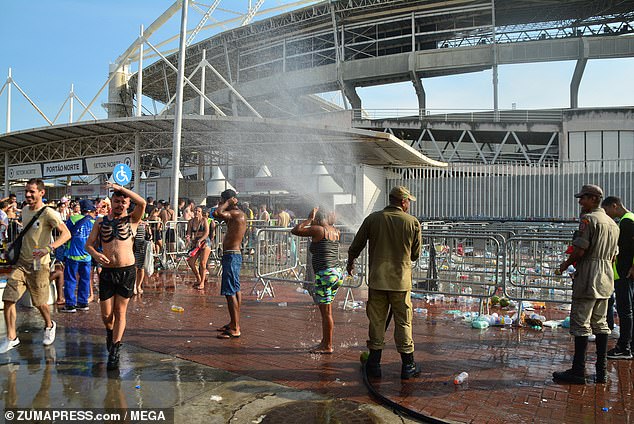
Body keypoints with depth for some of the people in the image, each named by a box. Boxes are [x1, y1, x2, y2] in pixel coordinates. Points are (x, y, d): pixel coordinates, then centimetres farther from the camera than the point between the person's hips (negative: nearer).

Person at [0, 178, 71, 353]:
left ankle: (49, 326, 35)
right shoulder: (24, 210, 9)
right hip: (21, 262, 6)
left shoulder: (48, 213, -14)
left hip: (39, 264, -6)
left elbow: (66, 234, -25)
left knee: (40, 303, 7)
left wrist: (48, 248, -37)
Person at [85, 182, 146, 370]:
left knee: (120, 312, 3)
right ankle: (111, 332, 39)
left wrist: (120, 188, -14)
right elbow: (89, 244, 8)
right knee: (106, 314, 6)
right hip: (107, 272, 2)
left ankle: (114, 351, 13)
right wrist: (96, 254, -14)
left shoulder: (132, 219, 3)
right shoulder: (101, 222, 11)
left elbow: (142, 203, -15)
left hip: (127, 271, -2)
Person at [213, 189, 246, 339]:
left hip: (231, 256, -11)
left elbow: (216, 213, -30)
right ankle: (234, 323, 27)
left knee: (230, 292, -8)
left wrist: (227, 202, -15)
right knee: (235, 290, 16)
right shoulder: (237, 214, 14)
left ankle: (235, 329, -5)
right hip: (234, 255, 11)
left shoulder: (236, 213, -16)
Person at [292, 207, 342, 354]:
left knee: (326, 312, 0)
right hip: (337, 273, 9)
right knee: (325, 310, 18)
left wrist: (309, 219, 0)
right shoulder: (335, 231, 12)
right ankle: (324, 342, 26)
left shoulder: (318, 230, -10)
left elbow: (295, 230, -7)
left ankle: (328, 346, 9)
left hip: (324, 275, -9)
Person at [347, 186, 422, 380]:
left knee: (376, 321, 10)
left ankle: (374, 364, 18)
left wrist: (350, 263, 26)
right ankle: (408, 366, 19)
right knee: (403, 323, 9)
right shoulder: (413, 222, -4)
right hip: (401, 281, -1)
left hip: (377, 279, 1)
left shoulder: (372, 219, -1)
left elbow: (355, 247, 6)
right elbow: (415, 255, 5)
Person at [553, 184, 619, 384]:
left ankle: (578, 372, -1)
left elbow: (580, 250, -18)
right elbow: (613, 255, 19)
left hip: (588, 278, -9)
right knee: (600, 323, 14)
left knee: (581, 323, -5)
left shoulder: (588, 218, -11)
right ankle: (601, 371, 18)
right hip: (606, 278, 9)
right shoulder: (613, 223, 16)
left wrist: (566, 264, -3)